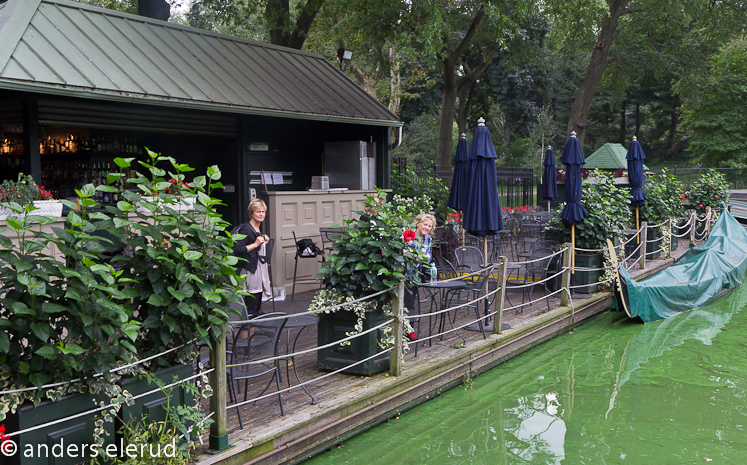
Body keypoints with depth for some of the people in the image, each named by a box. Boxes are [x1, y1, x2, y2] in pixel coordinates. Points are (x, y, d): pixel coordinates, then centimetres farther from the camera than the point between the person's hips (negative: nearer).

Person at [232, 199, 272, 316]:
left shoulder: (258, 229, 16)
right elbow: (237, 250, -22)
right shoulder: (246, 229, -12)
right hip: (251, 270, -10)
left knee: (257, 307, 12)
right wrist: (255, 244, -19)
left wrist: (265, 241, 11)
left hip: (260, 270, 10)